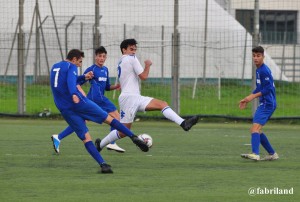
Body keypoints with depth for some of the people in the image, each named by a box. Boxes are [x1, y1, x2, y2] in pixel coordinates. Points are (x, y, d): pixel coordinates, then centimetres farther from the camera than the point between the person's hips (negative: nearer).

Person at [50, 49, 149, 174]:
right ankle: (134, 138, 5)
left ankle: (102, 164, -14)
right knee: (109, 119, 8)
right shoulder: (71, 67, -2)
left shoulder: (54, 68, 21)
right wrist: (74, 94, -41)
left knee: (85, 138, 0)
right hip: (79, 102, -6)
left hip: (64, 109, 6)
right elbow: (71, 81, -23)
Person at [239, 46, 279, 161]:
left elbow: (269, 88, -18)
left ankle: (255, 154, -39)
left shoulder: (264, 71, -13)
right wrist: (247, 99, 21)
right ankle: (272, 154, 23)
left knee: (255, 127, -24)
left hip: (267, 103, -11)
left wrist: (253, 96, -17)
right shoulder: (259, 70, 17)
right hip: (264, 104, 11)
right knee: (257, 130, 16)